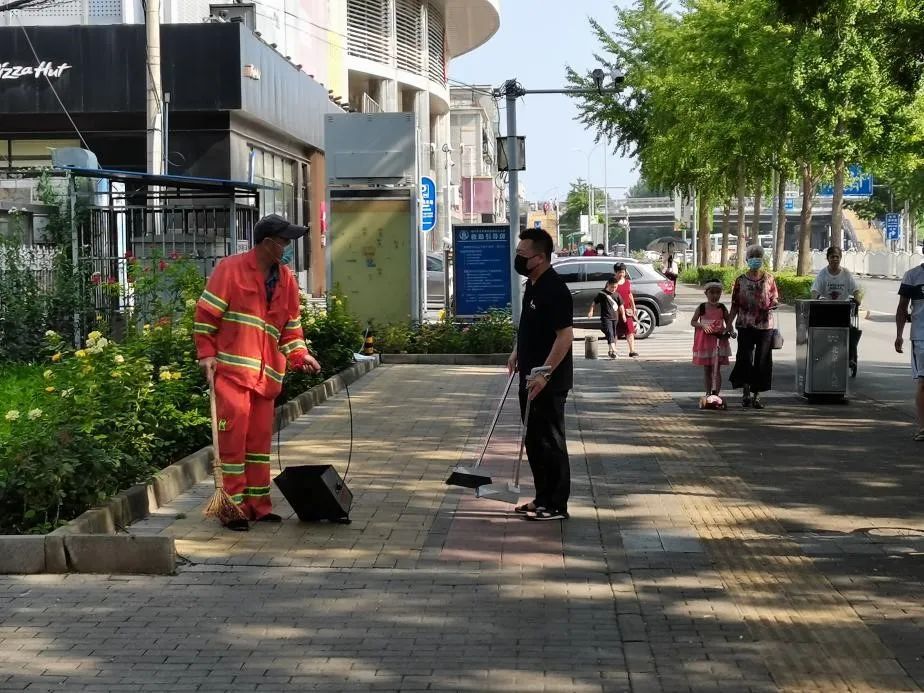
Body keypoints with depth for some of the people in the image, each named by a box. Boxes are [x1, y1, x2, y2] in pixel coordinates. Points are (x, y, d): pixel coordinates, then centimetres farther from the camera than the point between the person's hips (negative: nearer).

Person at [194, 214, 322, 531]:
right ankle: (233, 506, 2)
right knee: (233, 436, -5)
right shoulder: (231, 269, -8)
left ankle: (258, 504, 19)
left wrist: (300, 354, 4)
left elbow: (291, 325, 18)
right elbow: (206, 313, -6)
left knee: (260, 438, 10)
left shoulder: (286, 279, 11)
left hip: (267, 373, 6)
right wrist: (207, 354, -10)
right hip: (231, 370, -6)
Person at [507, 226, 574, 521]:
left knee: (550, 441, -2)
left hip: (549, 381, -10)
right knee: (534, 440, 15)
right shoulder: (532, 284, 10)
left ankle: (556, 505, 6)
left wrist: (543, 374, -27)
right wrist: (518, 353, 21)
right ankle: (543, 498, 25)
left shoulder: (554, 289, -21)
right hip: (530, 377, 10)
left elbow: (565, 335, -24)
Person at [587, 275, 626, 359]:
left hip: (615, 318, 5)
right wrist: (591, 311, -8)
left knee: (614, 335, 13)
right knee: (610, 334, -19)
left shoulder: (617, 295, 8)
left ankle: (611, 351, 27)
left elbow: (621, 305, 16)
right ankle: (613, 350, -30)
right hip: (606, 318, -5)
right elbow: (594, 302, 1)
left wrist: (623, 315, 12)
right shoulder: (602, 293, -4)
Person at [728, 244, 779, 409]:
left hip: (765, 325, 1)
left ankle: (756, 394, 12)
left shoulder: (769, 279, 5)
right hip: (745, 325, -1)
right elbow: (735, 305, 6)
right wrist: (729, 323, -2)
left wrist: (773, 304, -14)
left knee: (762, 360, 2)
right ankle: (746, 393, 8)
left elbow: (774, 299, 9)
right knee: (745, 359, -5)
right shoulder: (741, 280, 4)